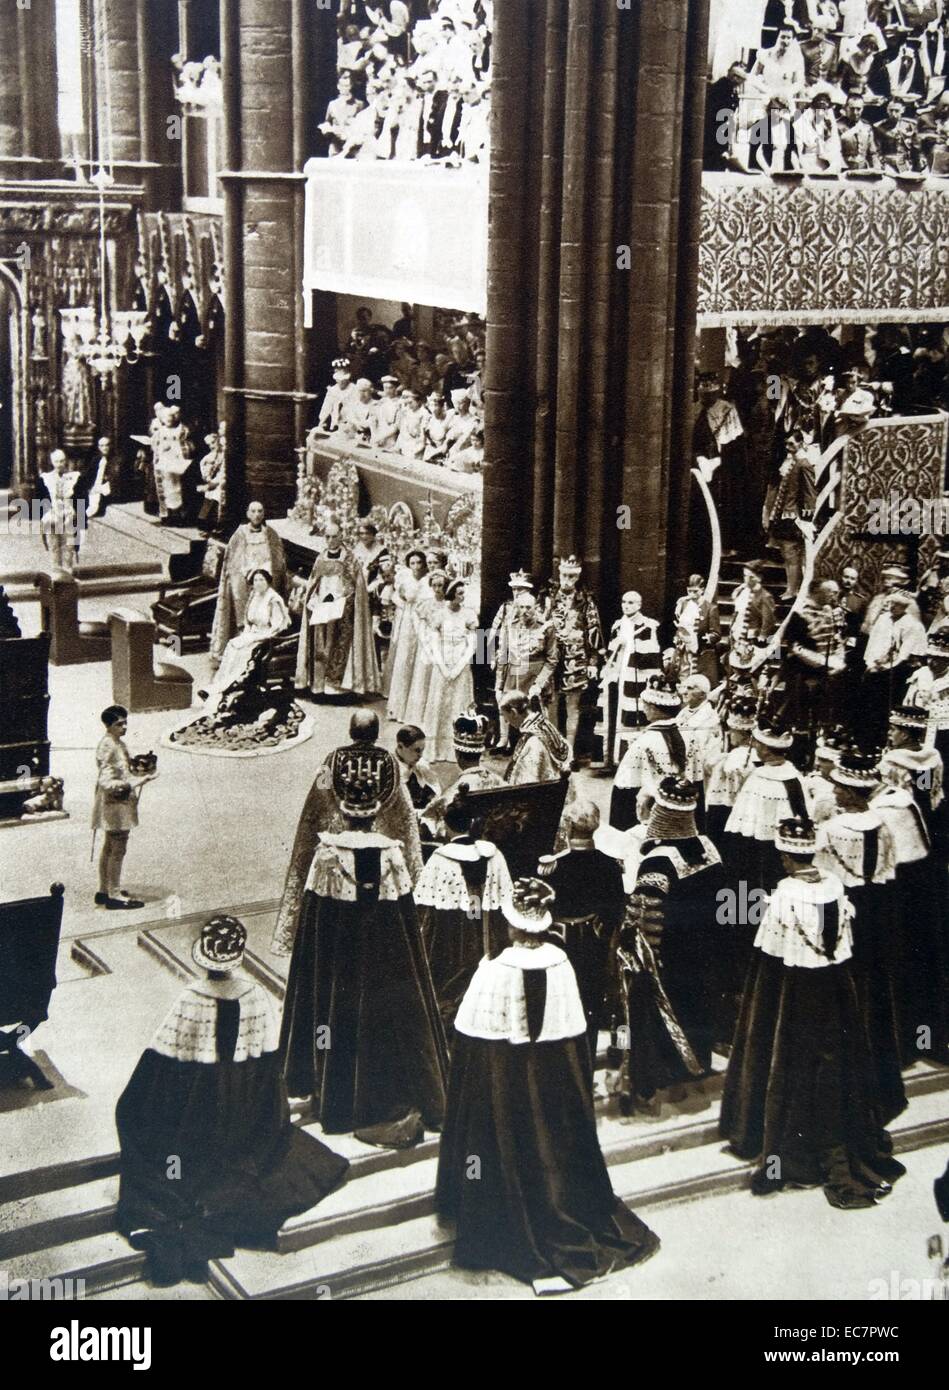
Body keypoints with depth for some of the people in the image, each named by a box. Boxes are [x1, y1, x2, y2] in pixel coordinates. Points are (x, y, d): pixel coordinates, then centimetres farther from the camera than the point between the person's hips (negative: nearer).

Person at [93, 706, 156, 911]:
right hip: (114, 804, -10)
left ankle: (104, 891, 25)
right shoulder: (108, 747, -20)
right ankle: (114, 896, -1)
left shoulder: (118, 743, 11)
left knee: (109, 848, 16)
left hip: (118, 804, 10)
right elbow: (106, 782, -26)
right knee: (118, 850, -5)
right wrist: (137, 782, -30)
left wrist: (140, 775, 11)